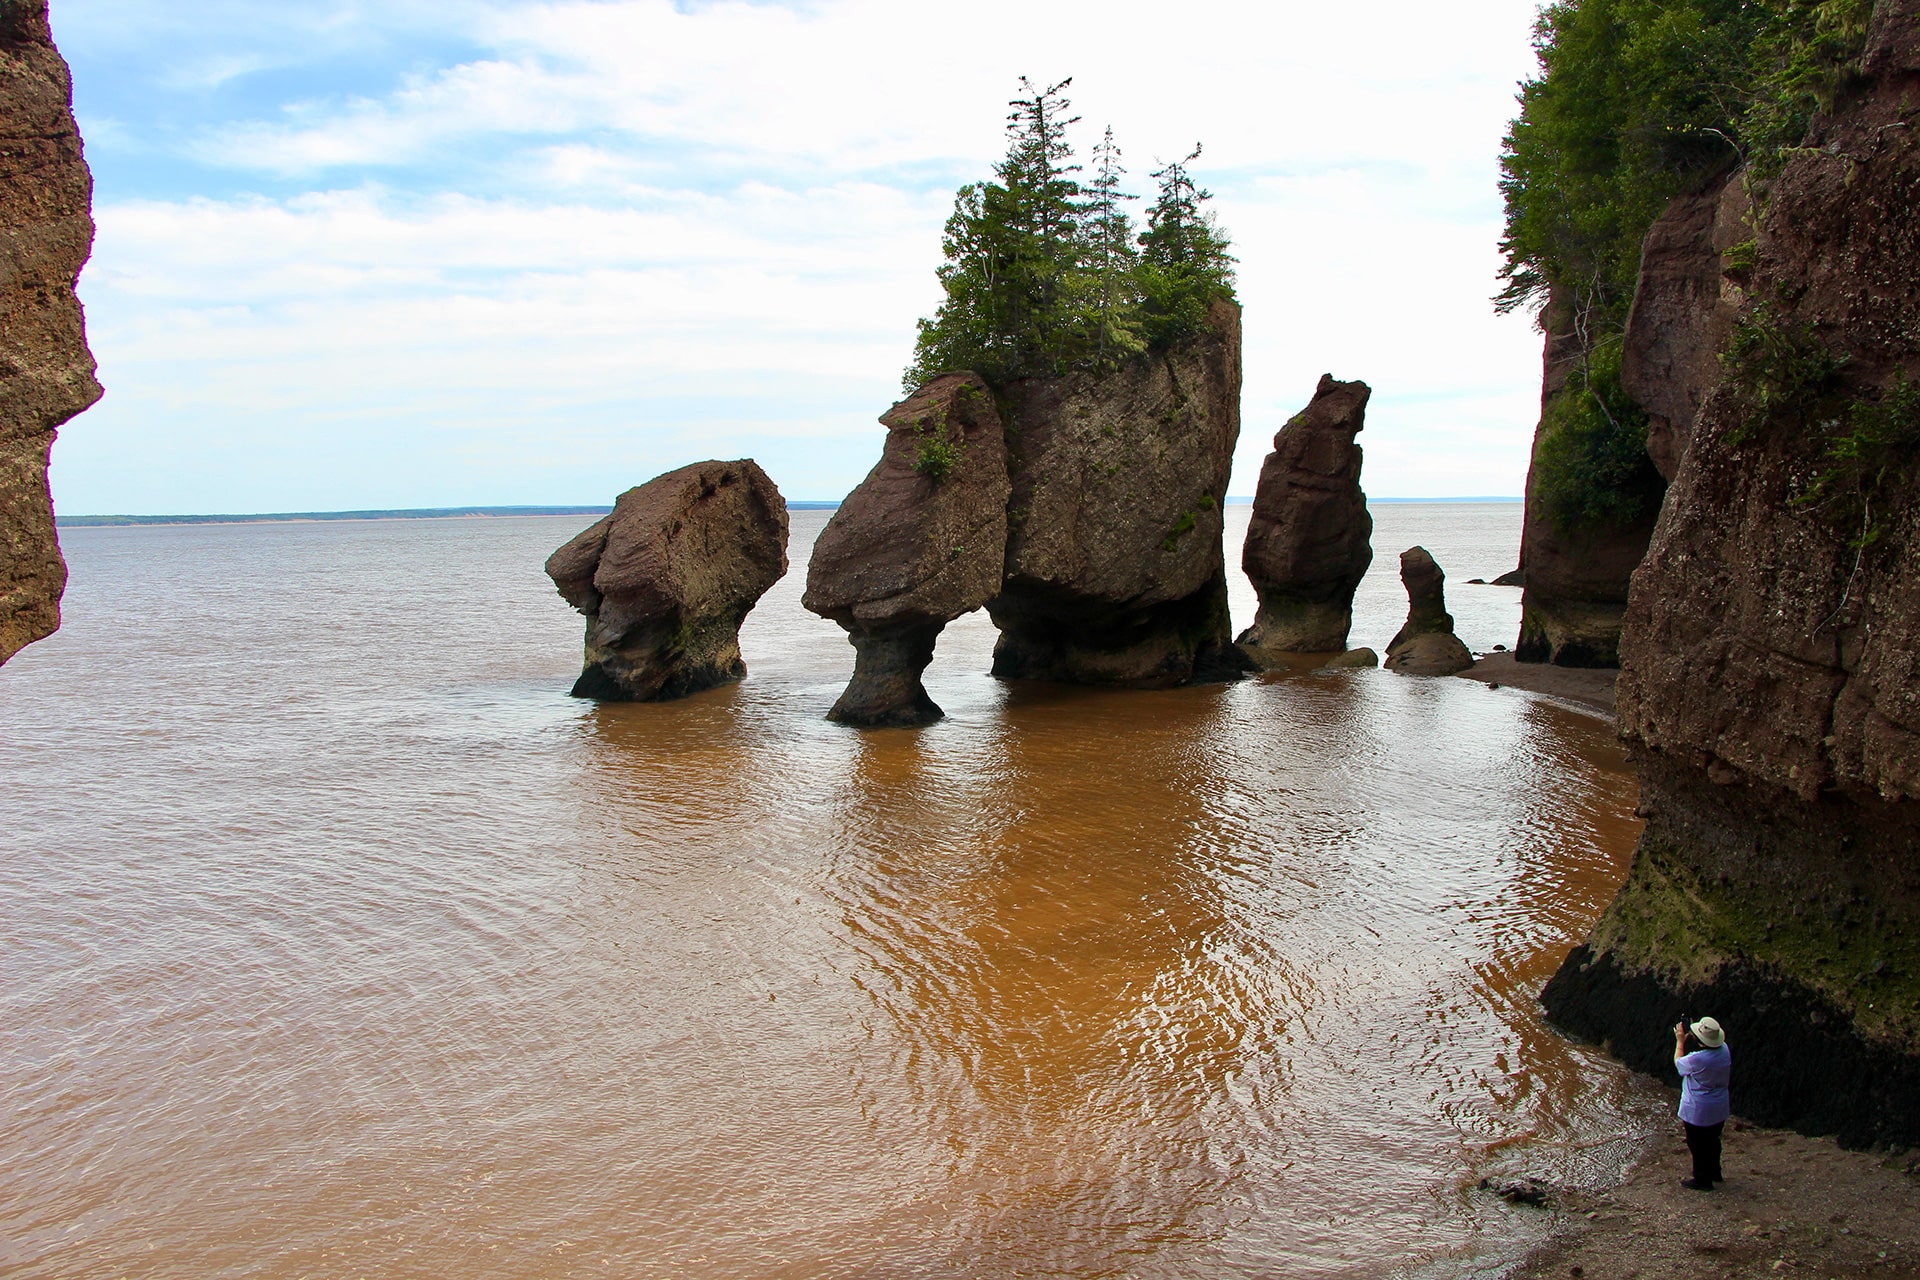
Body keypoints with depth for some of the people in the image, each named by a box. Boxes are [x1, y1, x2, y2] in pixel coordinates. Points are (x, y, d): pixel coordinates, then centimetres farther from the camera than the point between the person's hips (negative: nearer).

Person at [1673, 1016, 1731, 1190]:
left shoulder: (1697, 1059, -32)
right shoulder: (1724, 1050, -12)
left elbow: (1678, 1063, -10)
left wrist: (1680, 1041, -1)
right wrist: (1692, 1036, 2)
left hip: (1698, 1111, -7)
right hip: (1720, 1109, 7)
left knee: (1698, 1145, 11)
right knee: (1713, 1140, 26)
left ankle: (1702, 1180, 24)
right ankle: (1714, 1172, 43)